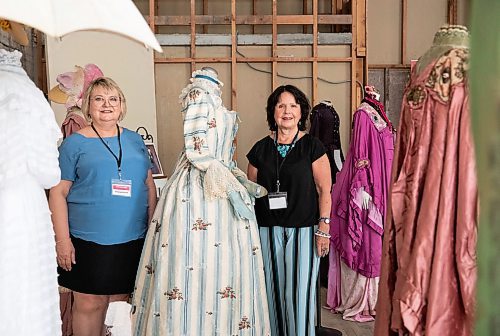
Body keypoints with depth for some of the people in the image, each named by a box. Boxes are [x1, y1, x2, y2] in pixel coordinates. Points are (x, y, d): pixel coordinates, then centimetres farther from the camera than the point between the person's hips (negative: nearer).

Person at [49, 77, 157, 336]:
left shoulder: (135, 140, 10)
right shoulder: (74, 143, -1)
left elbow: (149, 185, 15)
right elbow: (58, 192, -4)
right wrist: (62, 239, -11)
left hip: (133, 237, 4)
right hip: (88, 239, -3)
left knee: (121, 299, 12)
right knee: (89, 303, 1)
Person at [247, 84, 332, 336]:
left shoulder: (312, 146, 0)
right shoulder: (260, 149, 8)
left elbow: (324, 189, -2)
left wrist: (323, 227, -9)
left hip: (303, 229, -2)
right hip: (268, 229, 3)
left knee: (300, 290, 1)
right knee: (273, 289, 9)